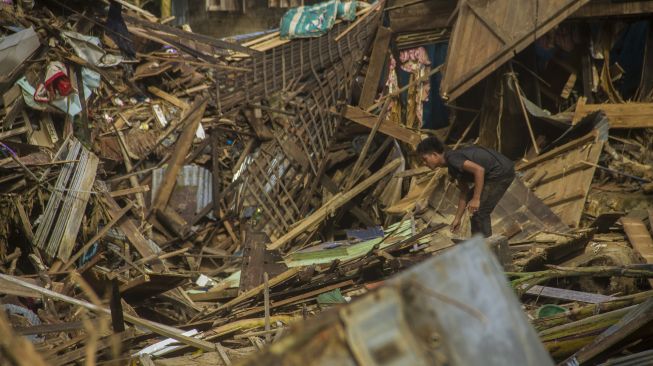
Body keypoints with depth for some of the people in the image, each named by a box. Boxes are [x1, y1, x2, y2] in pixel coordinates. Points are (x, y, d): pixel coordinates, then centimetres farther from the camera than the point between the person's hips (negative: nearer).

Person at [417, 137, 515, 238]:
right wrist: (457, 218, 19)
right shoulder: (452, 168, 13)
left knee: (479, 212, -9)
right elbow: (464, 192, 18)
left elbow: (479, 170, -28)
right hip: (496, 173, 11)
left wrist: (476, 199, -24)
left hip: (501, 172, -11)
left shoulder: (452, 158, -18)